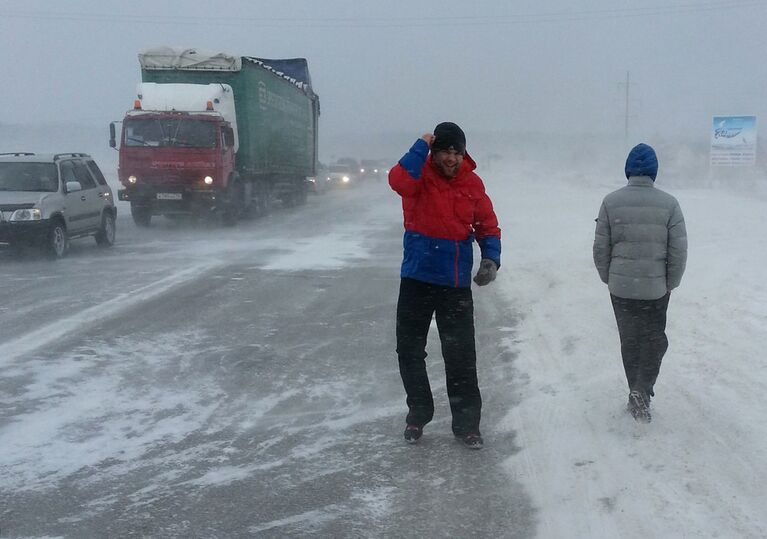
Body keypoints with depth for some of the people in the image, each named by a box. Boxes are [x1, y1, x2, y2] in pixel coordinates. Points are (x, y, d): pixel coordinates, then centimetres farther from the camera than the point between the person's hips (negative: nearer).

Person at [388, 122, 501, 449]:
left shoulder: (473, 184, 1)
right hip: (417, 279, -1)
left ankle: (466, 422, 16)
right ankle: (419, 412, 30)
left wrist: (491, 259, -8)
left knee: (461, 357, 3)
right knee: (410, 351, 10)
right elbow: (398, 180, -30)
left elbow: (488, 227, 8)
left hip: (457, 284, 1)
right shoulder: (420, 175, -6)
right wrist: (422, 146, -21)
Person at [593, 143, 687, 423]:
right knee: (654, 338, 15)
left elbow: (601, 248, -4)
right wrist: (671, 283, 7)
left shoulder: (611, 202, -8)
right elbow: (678, 252, -8)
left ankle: (637, 394, 24)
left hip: (621, 287, 1)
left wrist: (608, 278, 12)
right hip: (656, 288, -1)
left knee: (629, 339, 17)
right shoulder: (669, 204, -9)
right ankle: (641, 390, -1)